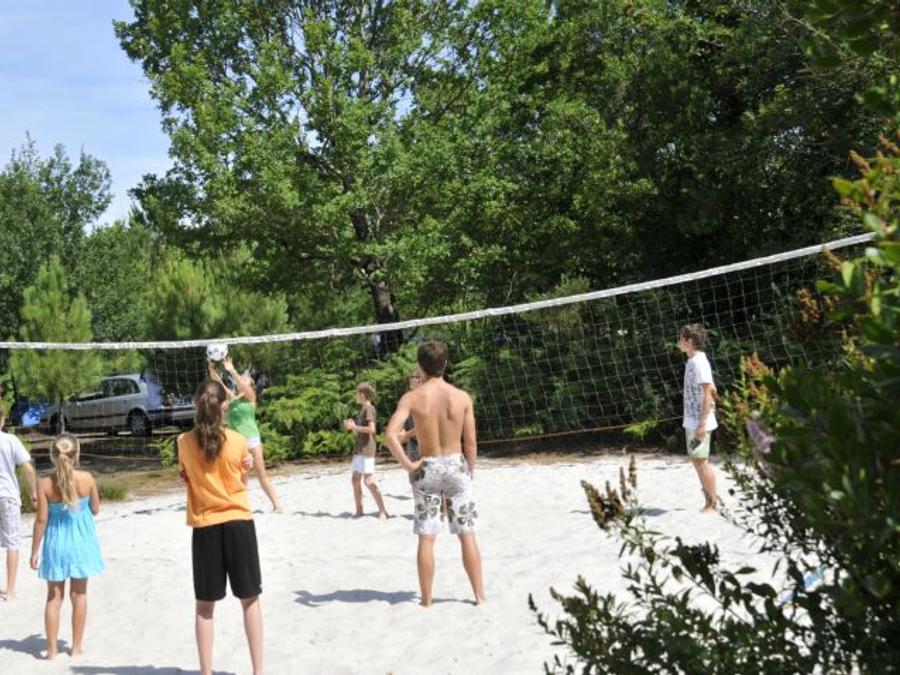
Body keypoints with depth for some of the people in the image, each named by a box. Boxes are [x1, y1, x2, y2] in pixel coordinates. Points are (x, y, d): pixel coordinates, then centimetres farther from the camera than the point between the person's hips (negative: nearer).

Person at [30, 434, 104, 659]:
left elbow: (41, 520, -11)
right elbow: (95, 509, -1)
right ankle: (77, 645, 20)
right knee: (79, 594, 14)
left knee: (54, 596, 11)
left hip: (56, 542, 0)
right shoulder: (87, 479, -13)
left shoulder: (45, 484, -14)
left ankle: (52, 648, 11)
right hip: (81, 540, 0)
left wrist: (34, 551, -3)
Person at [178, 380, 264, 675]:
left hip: (205, 527, 1)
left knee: (204, 605, 9)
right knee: (250, 600, 10)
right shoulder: (238, 441, -8)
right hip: (238, 523, -1)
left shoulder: (185, 442, -5)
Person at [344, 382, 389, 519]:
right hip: (358, 450, 10)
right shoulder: (362, 409, 18)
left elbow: (371, 429, -22)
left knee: (369, 481, -13)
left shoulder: (368, 408, -10)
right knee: (355, 480, 9)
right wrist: (351, 426, 8)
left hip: (366, 450, -10)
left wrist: (354, 426, -14)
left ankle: (383, 511, -11)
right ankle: (359, 511, 16)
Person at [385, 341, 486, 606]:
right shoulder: (462, 397, -5)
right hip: (456, 465, 1)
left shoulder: (412, 398, -8)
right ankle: (479, 594, 14)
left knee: (426, 538, 6)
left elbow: (390, 435, -20)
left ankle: (426, 599, 11)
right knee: (467, 535, 10)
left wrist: (407, 464, -11)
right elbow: (470, 443, -2)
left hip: (427, 468, -1)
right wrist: (470, 472, 11)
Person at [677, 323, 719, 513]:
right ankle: (710, 501, 19)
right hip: (691, 421, 10)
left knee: (701, 461, -4)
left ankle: (713, 503, 4)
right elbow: (712, 390, 19)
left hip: (699, 422, -10)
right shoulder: (693, 361, 13)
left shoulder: (699, 363, -16)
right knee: (696, 460, 13)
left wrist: (702, 424, -22)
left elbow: (708, 393, -20)